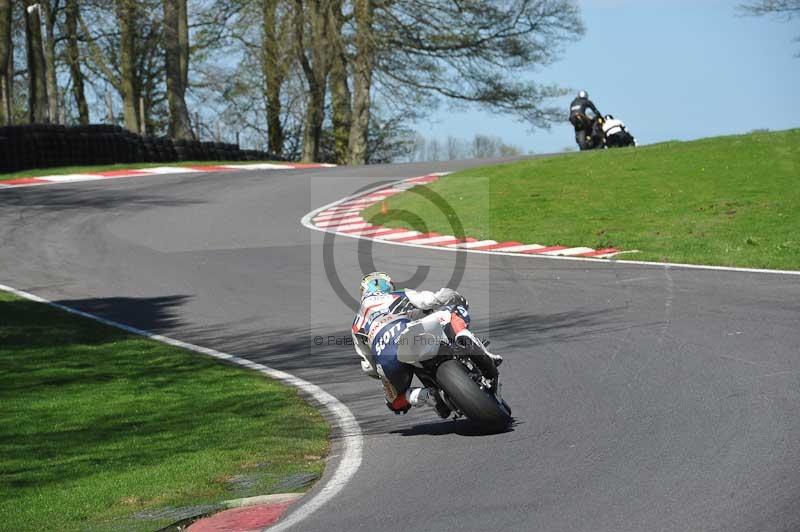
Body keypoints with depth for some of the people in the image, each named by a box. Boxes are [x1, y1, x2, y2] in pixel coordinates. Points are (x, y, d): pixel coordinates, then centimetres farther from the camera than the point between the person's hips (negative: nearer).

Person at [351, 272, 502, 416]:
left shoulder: (358, 324, 35)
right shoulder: (402, 296, 28)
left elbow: (368, 367, 33)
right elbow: (434, 299, 10)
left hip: (386, 361, 2)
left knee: (396, 403, 30)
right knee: (453, 307, 18)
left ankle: (426, 395, -3)